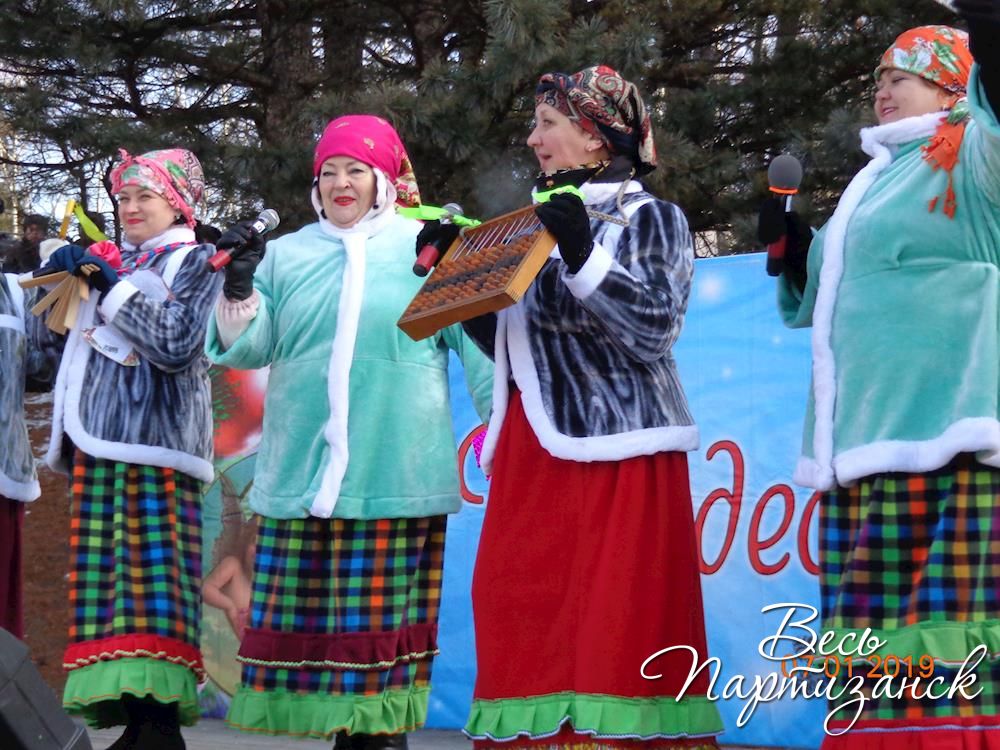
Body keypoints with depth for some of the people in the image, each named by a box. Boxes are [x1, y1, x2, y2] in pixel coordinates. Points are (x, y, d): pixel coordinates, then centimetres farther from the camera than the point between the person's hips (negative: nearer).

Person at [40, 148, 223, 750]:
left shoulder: (195, 261, 5)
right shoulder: (111, 262, 24)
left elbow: (176, 344, -10)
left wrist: (109, 285, -9)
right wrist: (65, 269, 10)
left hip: (155, 439, -7)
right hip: (97, 441, 7)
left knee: (154, 579, -15)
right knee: (105, 580, 0)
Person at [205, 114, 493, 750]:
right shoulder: (286, 254, 14)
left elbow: (477, 343, 6)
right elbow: (248, 347, 7)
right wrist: (238, 288, -11)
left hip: (396, 476, -3)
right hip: (301, 476, 3)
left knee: (385, 616, -2)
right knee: (307, 622, 1)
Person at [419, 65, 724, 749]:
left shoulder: (651, 219, 0)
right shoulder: (548, 222, 19)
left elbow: (652, 330, -13)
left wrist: (582, 256, -22)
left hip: (613, 455, -7)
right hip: (533, 459, 7)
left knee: (612, 628, -11)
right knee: (530, 628, 2)